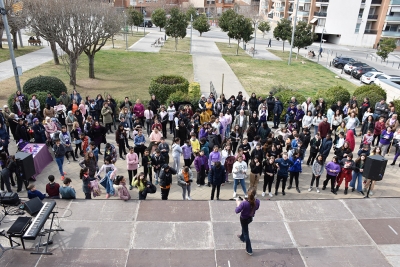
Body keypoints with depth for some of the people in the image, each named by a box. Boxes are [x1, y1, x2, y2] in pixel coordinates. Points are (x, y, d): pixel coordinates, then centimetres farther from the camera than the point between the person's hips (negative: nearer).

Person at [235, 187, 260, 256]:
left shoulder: (244, 203, -37)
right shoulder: (257, 201, -24)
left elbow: (237, 211, -25)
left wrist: (238, 203, -8)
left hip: (244, 219, -5)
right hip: (250, 218, 5)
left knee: (246, 233, 14)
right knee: (244, 228, 34)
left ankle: (249, 250, 23)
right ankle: (242, 237, 62)